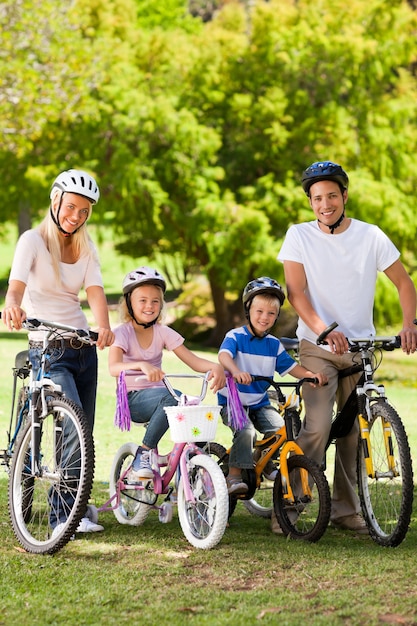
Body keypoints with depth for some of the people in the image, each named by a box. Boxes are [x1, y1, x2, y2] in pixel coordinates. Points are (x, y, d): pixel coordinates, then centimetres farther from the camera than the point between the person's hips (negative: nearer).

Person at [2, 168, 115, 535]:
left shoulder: (86, 249, 7)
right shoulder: (33, 240, -8)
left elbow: (95, 291, -9)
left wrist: (104, 326, -31)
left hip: (83, 349, 6)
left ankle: (71, 511, 20)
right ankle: (66, 513, -18)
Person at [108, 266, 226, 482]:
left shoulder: (163, 332, 7)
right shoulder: (122, 332, -7)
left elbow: (193, 360, -2)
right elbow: (114, 367, -26)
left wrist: (215, 367, -25)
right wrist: (142, 366, -47)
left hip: (157, 394, 4)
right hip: (132, 399, -4)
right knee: (170, 398, -35)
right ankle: (144, 453, -22)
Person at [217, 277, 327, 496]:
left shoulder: (274, 344, 7)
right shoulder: (236, 336, -9)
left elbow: (291, 367, 6)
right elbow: (224, 355, -28)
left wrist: (311, 374, -16)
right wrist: (236, 371, -50)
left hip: (260, 403, 5)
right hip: (232, 401, -5)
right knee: (246, 432, -30)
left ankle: (266, 464, 12)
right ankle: (234, 476, -17)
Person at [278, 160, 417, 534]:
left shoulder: (370, 236, 0)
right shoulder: (300, 236, -2)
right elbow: (296, 292, -9)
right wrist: (324, 329, -25)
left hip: (360, 347, 2)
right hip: (317, 347, -2)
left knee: (354, 430, 5)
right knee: (318, 426, -16)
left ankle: (346, 510, 16)